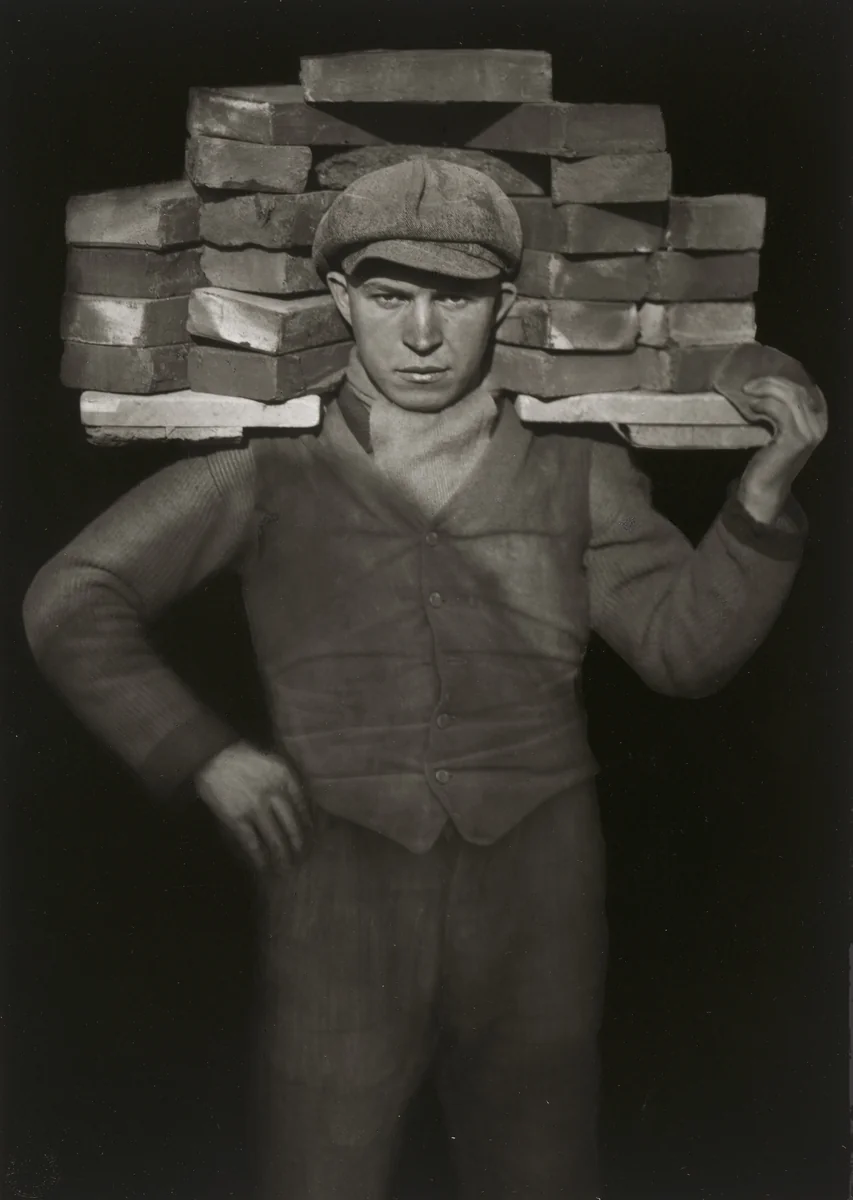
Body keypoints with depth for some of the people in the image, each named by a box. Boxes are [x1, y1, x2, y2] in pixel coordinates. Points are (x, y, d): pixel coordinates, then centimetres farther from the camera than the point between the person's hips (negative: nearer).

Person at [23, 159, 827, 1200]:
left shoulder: (575, 475, 6)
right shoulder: (270, 470, 0)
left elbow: (684, 647, 2)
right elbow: (69, 605, 4)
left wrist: (765, 490, -12)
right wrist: (204, 754, -4)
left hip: (534, 907, 2)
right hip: (340, 899, -2)